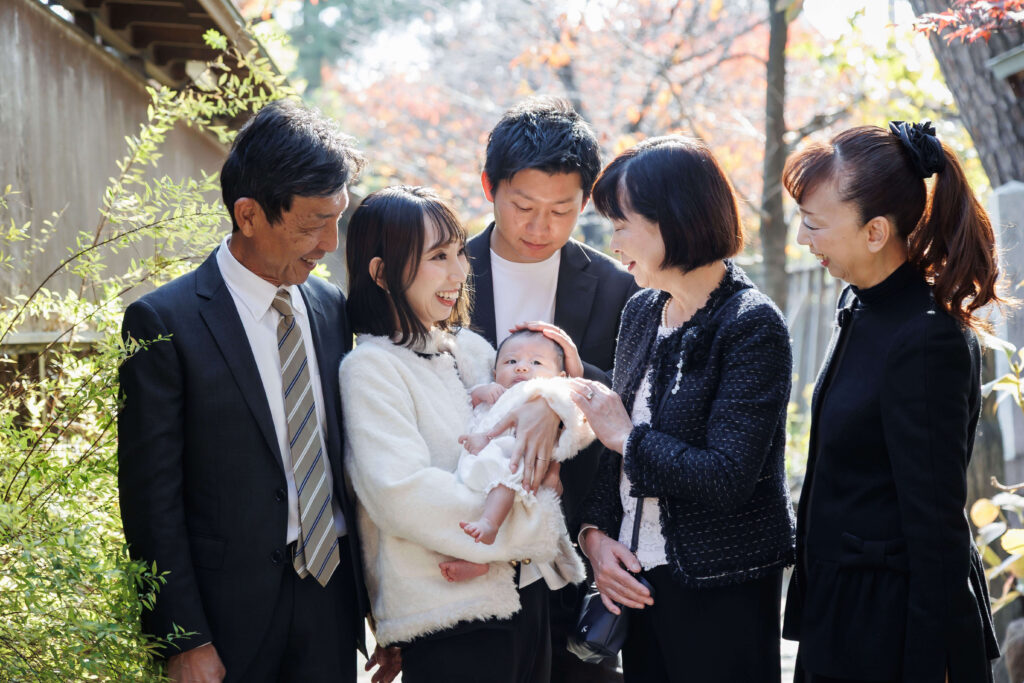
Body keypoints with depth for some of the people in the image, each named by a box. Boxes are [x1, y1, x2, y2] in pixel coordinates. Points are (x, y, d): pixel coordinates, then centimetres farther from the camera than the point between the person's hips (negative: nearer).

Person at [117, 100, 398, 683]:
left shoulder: (331, 307, 7)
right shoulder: (164, 323, -10)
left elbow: (346, 454, 12)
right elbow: (151, 498, -10)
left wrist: (381, 606, 10)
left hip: (332, 595, 5)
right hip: (234, 609, -5)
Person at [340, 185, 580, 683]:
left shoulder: (472, 347, 10)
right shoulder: (372, 368, -11)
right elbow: (403, 496, -23)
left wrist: (557, 401, -9)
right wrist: (526, 524, -17)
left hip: (525, 599, 7)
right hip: (448, 619, -7)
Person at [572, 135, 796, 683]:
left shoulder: (752, 325, -14)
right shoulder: (641, 312, 8)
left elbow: (726, 479, -22)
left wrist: (627, 436, -12)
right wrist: (595, 531, -3)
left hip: (722, 591, -7)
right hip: (638, 578, 7)